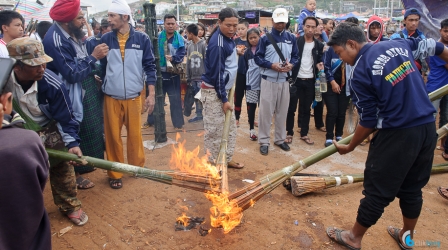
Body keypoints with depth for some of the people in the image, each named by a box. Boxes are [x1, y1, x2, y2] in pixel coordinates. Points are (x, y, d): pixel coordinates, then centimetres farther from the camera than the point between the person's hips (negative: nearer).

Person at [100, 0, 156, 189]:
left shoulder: (142, 39, -2)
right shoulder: (105, 39, 1)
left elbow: (149, 67, 0)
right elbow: (101, 67, 6)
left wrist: (151, 94, -3)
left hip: (134, 97, -1)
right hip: (111, 97, 1)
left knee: (135, 134, 9)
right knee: (113, 136, 8)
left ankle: (138, 167, 29)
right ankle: (115, 173, 22)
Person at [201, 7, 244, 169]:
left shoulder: (228, 38, 7)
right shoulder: (217, 43, -21)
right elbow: (216, 72, -21)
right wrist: (224, 99, -18)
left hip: (223, 89, 10)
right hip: (213, 91, -9)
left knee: (230, 127, 16)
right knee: (214, 131, -1)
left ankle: (226, 159, 28)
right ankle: (212, 164, 12)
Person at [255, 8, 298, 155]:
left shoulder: (291, 38, 7)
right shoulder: (265, 38, -4)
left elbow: (296, 56, 12)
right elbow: (257, 58, -5)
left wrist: (291, 64, -10)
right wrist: (271, 65, -19)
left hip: (284, 80, 4)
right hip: (268, 80, -4)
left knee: (282, 111, 12)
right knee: (266, 111, 0)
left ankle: (280, 139, 26)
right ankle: (264, 141, 11)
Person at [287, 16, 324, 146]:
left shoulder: (319, 45, 6)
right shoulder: (295, 41, -3)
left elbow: (319, 61, 15)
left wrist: (320, 66, -9)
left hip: (310, 81, 3)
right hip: (295, 79, -3)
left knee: (306, 109, 11)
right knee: (291, 108, 4)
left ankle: (304, 134, 23)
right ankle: (289, 133, 17)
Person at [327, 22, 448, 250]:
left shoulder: (360, 71, -12)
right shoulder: (399, 44, 6)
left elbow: (369, 121, -9)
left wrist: (350, 147, 5)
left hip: (397, 134, -7)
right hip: (428, 127, 7)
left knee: (377, 190, 6)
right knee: (412, 188, 21)